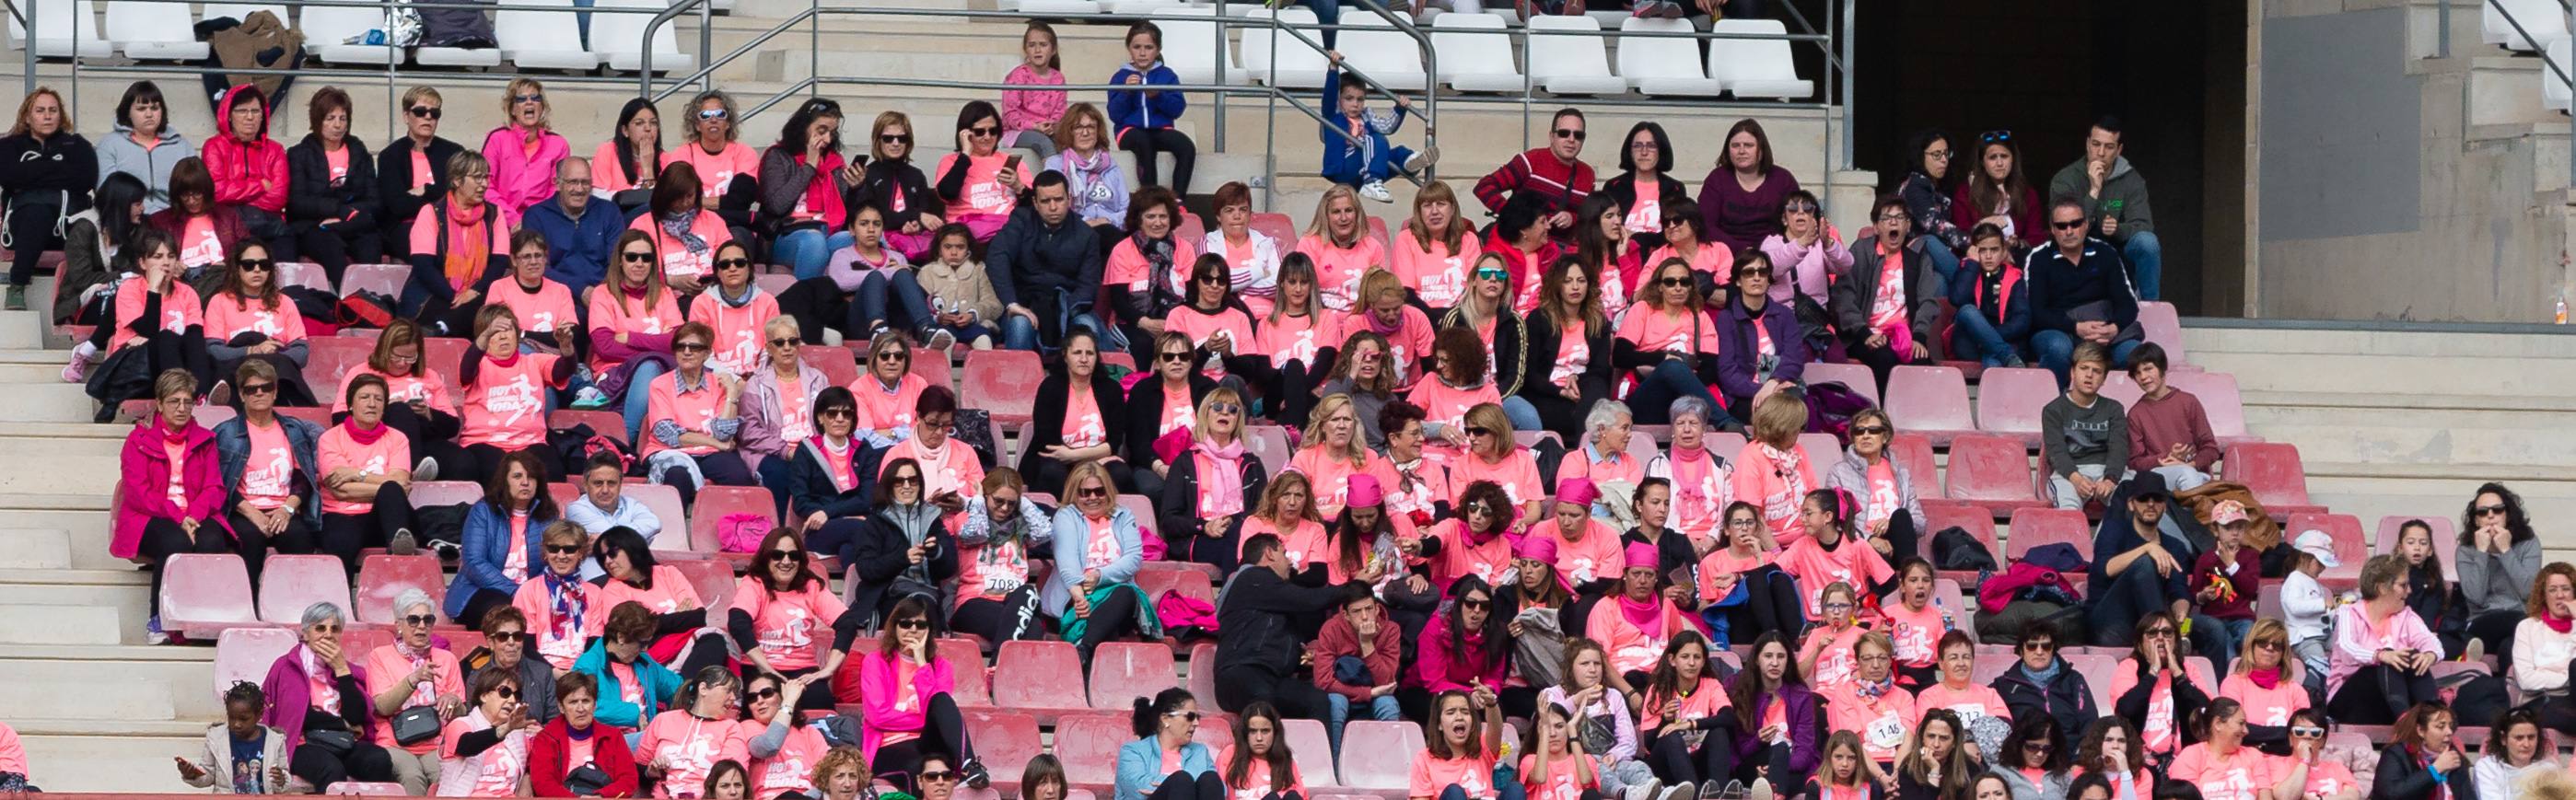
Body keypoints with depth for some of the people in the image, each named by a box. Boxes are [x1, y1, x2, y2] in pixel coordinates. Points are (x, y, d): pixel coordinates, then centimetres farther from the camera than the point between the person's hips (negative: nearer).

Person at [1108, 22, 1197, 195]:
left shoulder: (1167, 75, 11)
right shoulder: (1120, 77, 8)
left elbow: (1178, 109, 0)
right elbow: (1115, 115, 0)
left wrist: (1157, 96, -16)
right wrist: (1127, 91, -14)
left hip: (1160, 129, 2)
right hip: (1130, 130, -2)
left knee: (1187, 147, -29)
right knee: (1144, 143, -39)